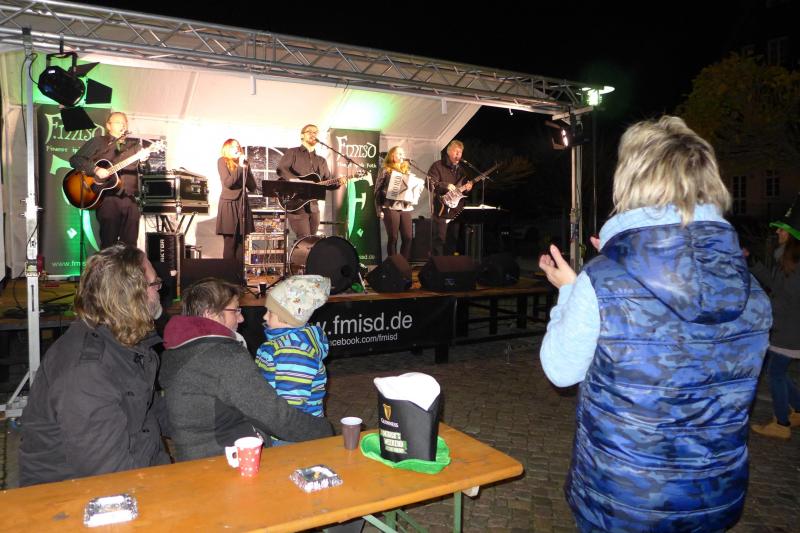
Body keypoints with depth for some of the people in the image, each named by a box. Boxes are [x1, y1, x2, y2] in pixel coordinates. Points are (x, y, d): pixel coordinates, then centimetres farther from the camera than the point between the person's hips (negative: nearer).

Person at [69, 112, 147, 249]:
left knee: (130, 244, 3)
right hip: (107, 198, -4)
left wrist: (143, 159, -9)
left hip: (130, 199, 4)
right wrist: (95, 169, -15)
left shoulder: (133, 145, 18)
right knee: (109, 243, -6)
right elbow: (75, 160, 0)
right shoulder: (98, 142, 7)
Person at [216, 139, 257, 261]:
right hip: (228, 204, -4)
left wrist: (245, 169, -4)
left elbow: (252, 187, 7)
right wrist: (239, 167, -11)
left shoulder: (244, 163, 13)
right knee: (229, 242, -6)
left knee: (241, 242, 3)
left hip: (242, 204, 4)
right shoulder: (222, 161, 2)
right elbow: (227, 182, -12)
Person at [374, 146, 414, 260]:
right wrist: (379, 210, -7)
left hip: (406, 208, 5)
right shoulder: (385, 170, 4)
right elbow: (378, 191, 0)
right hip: (390, 208, -5)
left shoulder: (406, 171, 19)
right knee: (393, 238, -3)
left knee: (408, 237, -2)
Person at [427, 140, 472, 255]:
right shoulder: (438, 166, -5)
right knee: (439, 240, -7)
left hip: (457, 211, 7)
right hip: (441, 210, -6)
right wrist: (445, 186, -26)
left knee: (453, 241, 11)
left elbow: (465, 185, 25)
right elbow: (430, 183, -16)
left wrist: (467, 187, 3)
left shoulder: (462, 168, 17)